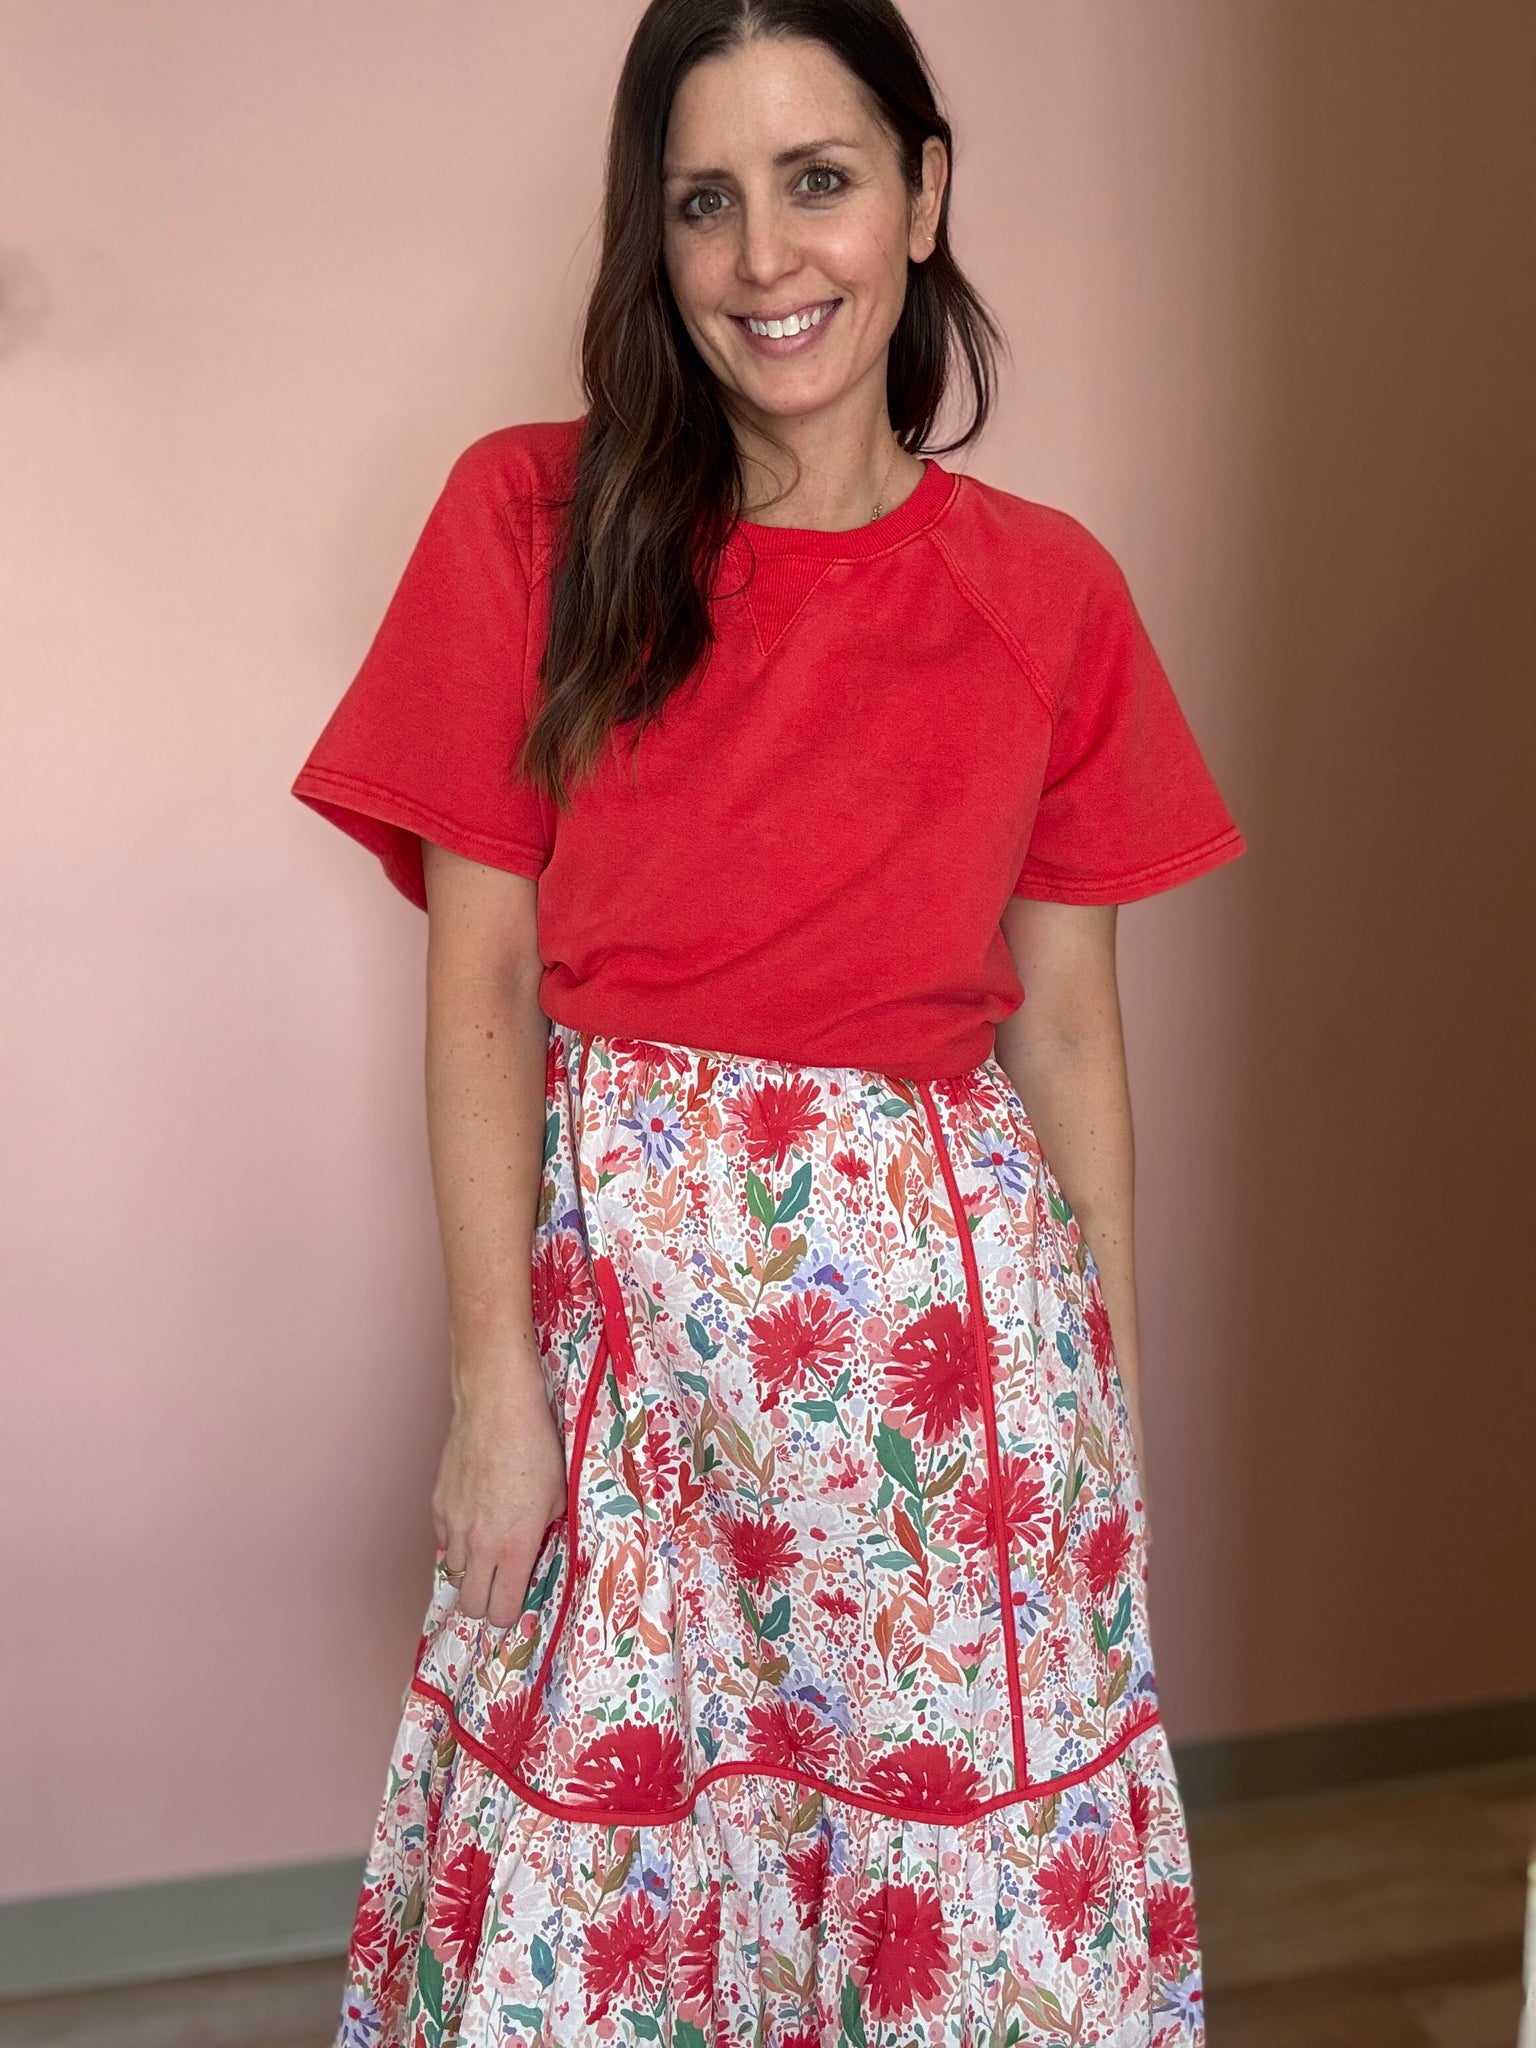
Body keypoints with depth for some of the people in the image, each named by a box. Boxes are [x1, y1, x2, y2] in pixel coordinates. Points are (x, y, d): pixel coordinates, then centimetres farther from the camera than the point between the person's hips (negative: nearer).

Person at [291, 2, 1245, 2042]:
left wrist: (1110, 1381, 7)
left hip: (950, 1286, 1)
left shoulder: (1049, 593, 2)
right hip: (618, 1276, -1)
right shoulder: (536, 518, -3)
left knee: (975, 1845, 13)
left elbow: (1064, 1019, 6)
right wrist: (498, 1382, -6)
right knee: (598, 1837, 12)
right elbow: (483, 979, -4)